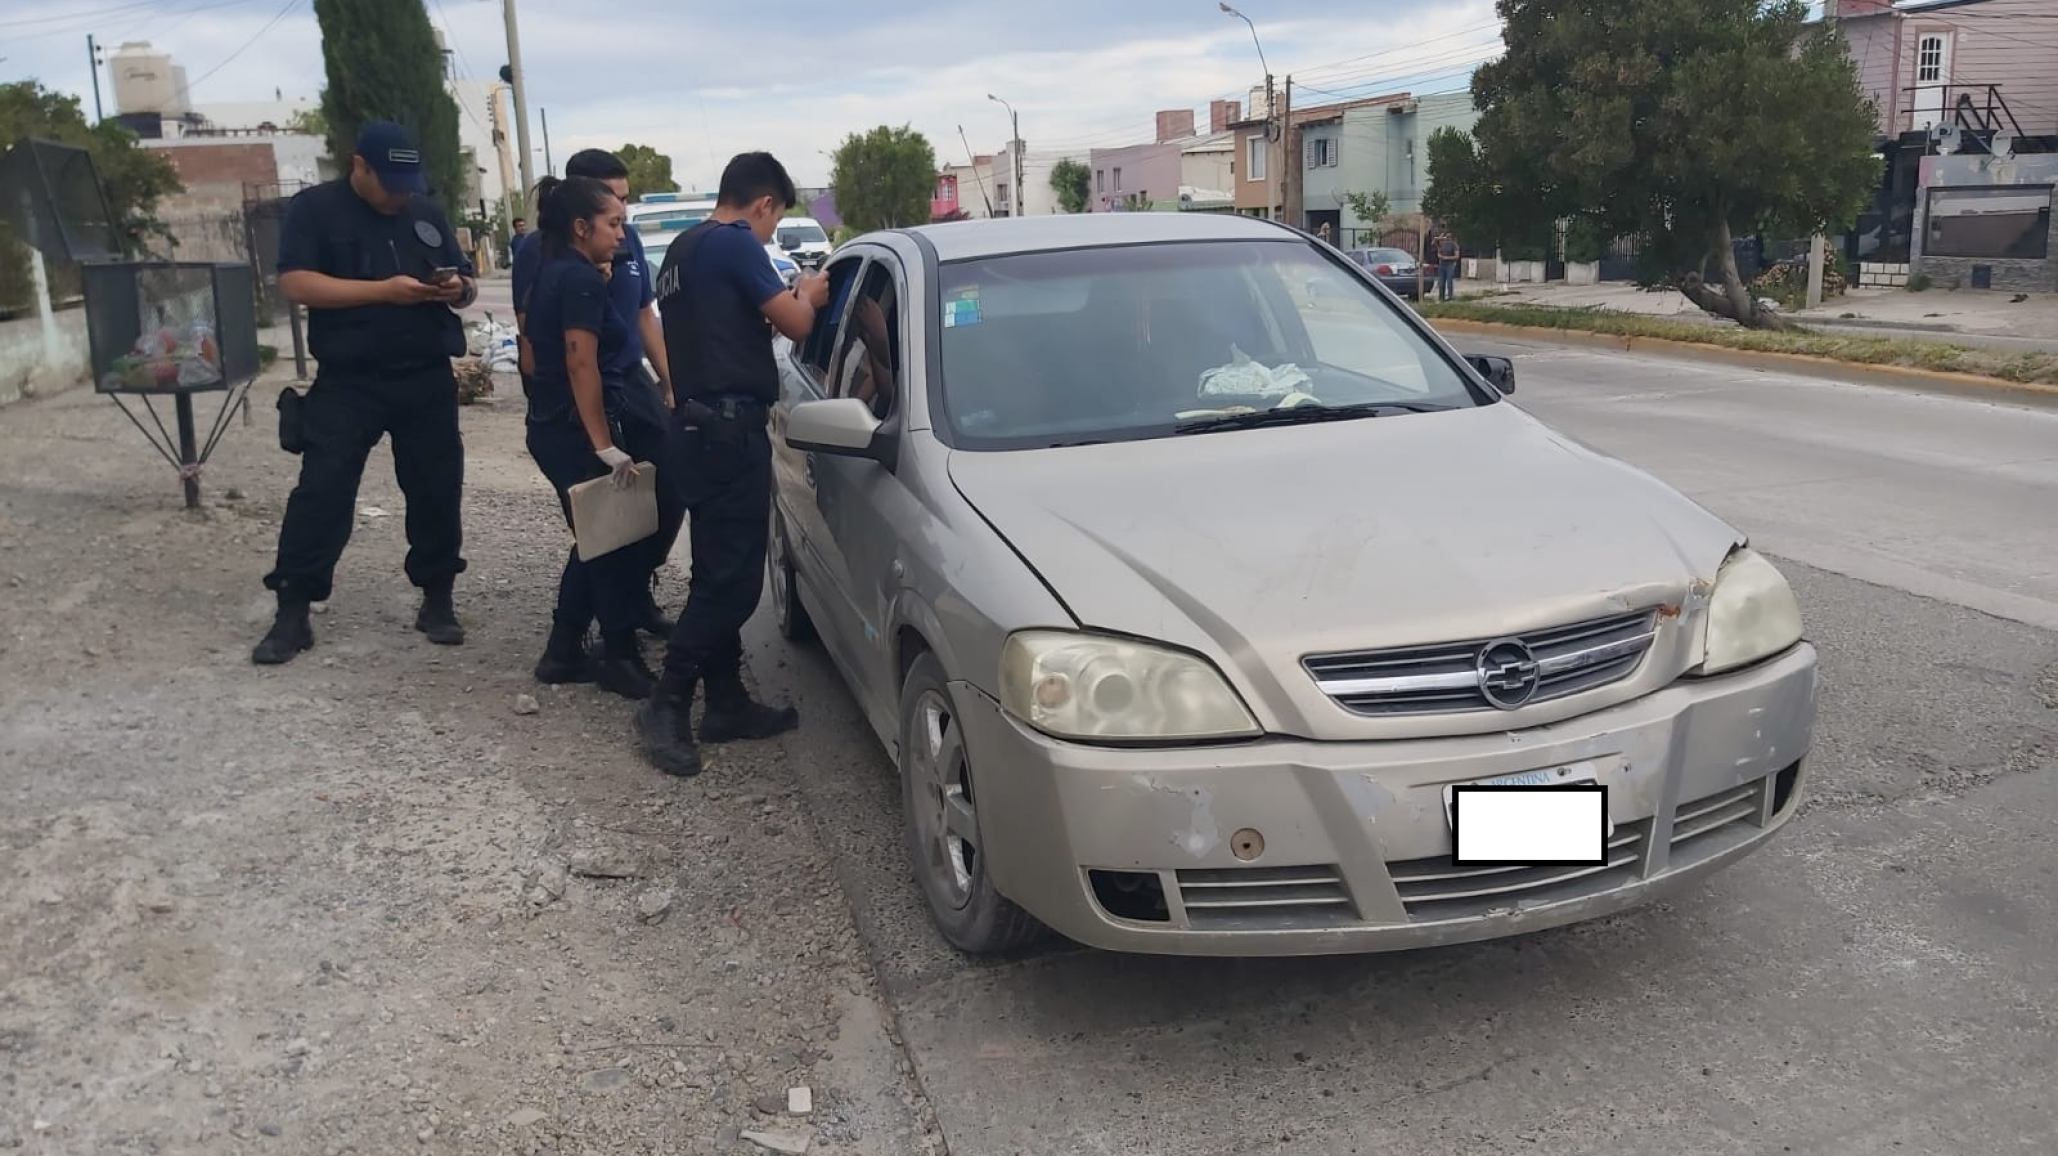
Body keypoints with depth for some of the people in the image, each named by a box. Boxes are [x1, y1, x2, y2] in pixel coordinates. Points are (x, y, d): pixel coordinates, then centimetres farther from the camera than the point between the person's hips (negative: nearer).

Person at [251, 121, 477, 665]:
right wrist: (384, 290, -20)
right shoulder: (315, 208, 0)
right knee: (321, 492, -6)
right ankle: (292, 614, 1)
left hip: (428, 381, 4)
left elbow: (468, 282, 19)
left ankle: (437, 601, 19)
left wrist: (460, 288, -7)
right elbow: (296, 284, -12)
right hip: (347, 384, -4)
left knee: (437, 491, 7)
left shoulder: (427, 212, 14)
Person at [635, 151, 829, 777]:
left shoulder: (683, 248, 18)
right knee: (731, 577, -7)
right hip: (730, 426, -10)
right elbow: (794, 323, -13)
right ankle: (666, 705, -4)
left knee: (720, 573, 13)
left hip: (701, 425, 10)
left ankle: (726, 702, 19)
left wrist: (780, 298, 22)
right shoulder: (735, 243, -11)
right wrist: (807, 296, 7)